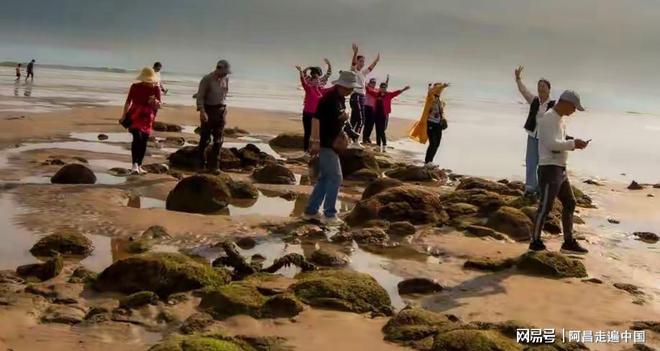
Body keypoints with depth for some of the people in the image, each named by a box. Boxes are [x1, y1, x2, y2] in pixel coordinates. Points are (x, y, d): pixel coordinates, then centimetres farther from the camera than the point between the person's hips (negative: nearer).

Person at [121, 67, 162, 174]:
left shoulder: (156, 89, -1)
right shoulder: (135, 87, -3)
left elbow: (158, 106, 0)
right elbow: (128, 101, 7)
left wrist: (156, 103, -23)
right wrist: (124, 115, 6)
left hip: (147, 118, 2)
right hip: (135, 116, -2)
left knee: (143, 142, 5)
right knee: (137, 137, -20)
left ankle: (139, 166, 16)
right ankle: (135, 164, -26)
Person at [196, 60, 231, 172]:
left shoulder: (225, 78, 5)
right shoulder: (207, 79, -12)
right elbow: (200, 97, -14)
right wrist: (202, 112, -25)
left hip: (220, 110, 5)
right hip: (208, 110, -5)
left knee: (218, 140, 4)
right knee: (205, 139, 0)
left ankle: (214, 165, 10)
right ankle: (202, 165, 9)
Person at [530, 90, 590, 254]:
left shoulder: (561, 119, 17)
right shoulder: (548, 118, -14)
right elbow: (551, 144, -23)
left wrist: (574, 143, 5)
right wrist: (573, 144, -16)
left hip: (561, 169, 10)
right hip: (549, 168, -10)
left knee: (569, 203, 13)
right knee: (545, 206, -6)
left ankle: (569, 242, 20)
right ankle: (535, 242, 2)